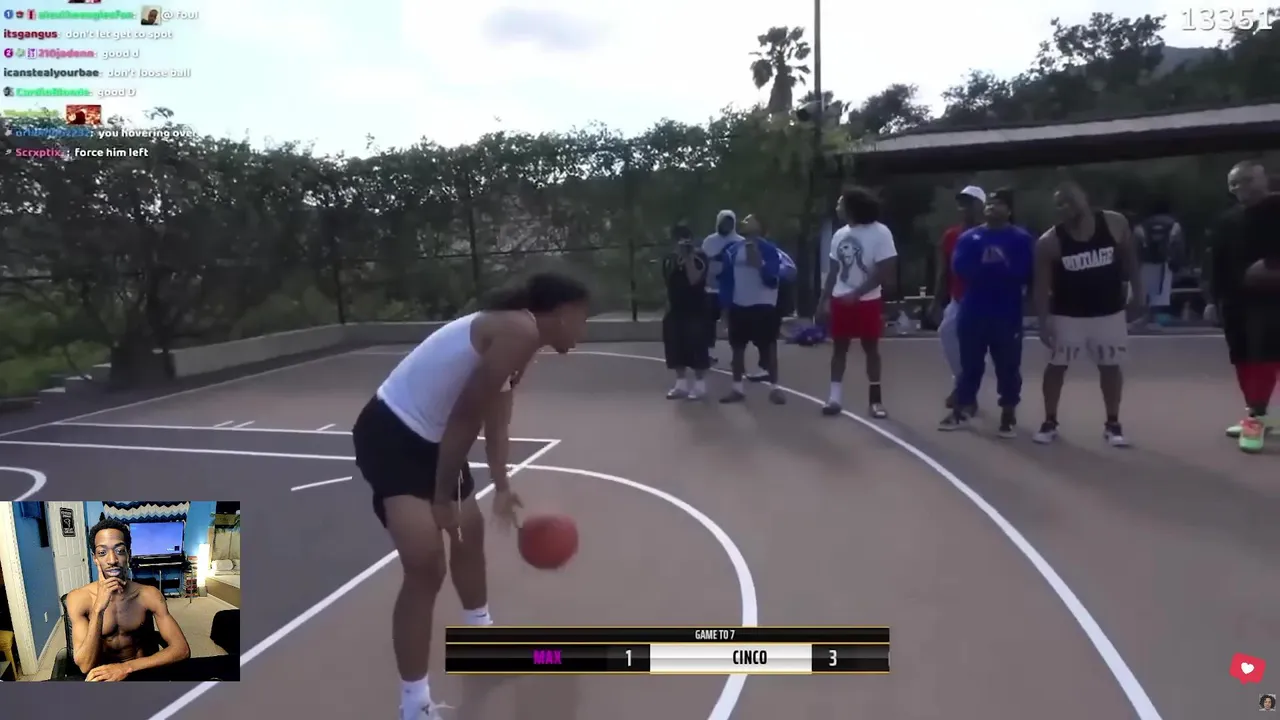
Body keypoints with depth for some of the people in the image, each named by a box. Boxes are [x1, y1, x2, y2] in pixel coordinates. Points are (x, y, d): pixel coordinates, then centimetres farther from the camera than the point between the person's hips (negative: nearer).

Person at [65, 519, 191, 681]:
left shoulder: (149, 595, -8)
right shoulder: (79, 598, -8)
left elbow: (182, 649, -13)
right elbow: (85, 666, -16)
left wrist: (126, 667, -24)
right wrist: (98, 610, -27)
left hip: (141, 672, 0)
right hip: (101, 676, 0)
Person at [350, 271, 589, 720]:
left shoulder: (517, 335, 8)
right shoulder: (521, 332, -23)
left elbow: (492, 416, 16)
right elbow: (464, 417, -24)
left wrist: (502, 487, 20)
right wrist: (442, 497, -18)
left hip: (429, 437, 11)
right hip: (389, 435, -11)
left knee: (470, 532, 23)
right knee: (426, 566, -13)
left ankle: (482, 636, 46)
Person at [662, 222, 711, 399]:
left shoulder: (699, 257, -9)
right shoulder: (669, 259, 12)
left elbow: (694, 280, -23)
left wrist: (688, 257, -23)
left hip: (695, 311, -7)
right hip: (675, 310, 7)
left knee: (697, 350, -5)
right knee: (676, 350, 9)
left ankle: (700, 385, 4)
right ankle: (681, 384, 19)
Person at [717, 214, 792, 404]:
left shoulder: (768, 250, -8)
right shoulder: (733, 250, 6)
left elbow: (772, 278, -15)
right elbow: (726, 278, 6)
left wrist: (760, 263, -26)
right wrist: (726, 304, 2)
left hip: (763, 305, -4)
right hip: (739, 305, 5)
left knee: (769, 347, 1)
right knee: (737, 347, 10)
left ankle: (774, 387, 9)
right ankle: (737, 388, 20)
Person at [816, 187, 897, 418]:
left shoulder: (880, 233, -13)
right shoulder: (839, 234, 6)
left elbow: (884, 272, -15)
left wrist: (856, 294, -19)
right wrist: (823, 301, 9)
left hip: (868, 301, -5)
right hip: (840, 300, 5)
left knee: (871, 348, 6)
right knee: (839, 347, 6)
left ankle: (875, 398, 16)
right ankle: (835, 397, 12)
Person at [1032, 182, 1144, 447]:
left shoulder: (1115, 224, -8)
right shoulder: (1049, 242, -13)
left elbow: (1130, 259, 5)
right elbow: (1041, 284, -10)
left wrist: (1137, 294, 1)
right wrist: (1043, 321, -16)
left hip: (1109, 312, 1)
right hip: (1067, 315, -1)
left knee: (1110, 366, 8)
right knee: (1056, 366, 5)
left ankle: (1112, 424, 21)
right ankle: (1050, 422, 19)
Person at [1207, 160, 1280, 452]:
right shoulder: (1228, 220, 12)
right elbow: (1217, 262, 13)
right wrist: (1214, 297, 8)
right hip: (1235, 299, 6)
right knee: (1243, 359, 10)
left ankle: (1256, 417, -8)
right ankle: (1255, 414, 20)